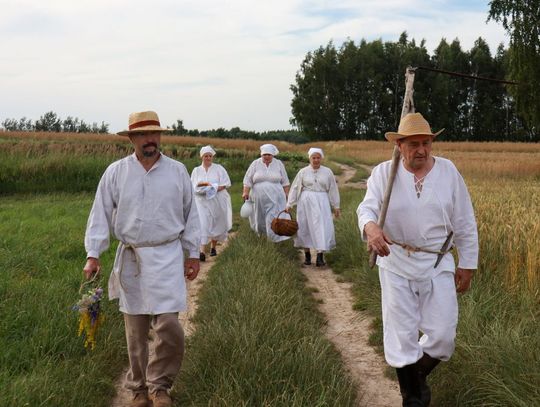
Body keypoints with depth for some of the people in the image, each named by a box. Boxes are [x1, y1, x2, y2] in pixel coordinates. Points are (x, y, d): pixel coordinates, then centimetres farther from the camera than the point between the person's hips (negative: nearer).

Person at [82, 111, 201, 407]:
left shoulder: (177, 171, 3)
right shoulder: (115, 172, 2)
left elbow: (190, 215, 9)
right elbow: (100, 215, 2)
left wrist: (193, 254, 9)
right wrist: (93, 255, -5)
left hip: (167, 257, -1)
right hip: (130, 257, 1)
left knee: (168, 325, -10)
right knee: (135, 330, 9)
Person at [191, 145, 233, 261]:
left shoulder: (219, 169, 5)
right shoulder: (196, 170, 10)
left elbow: (225, 184, -2)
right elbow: (192, 186, 5)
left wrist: (215, 189, -17)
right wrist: (200, 184, -16)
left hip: (217, 200, 0)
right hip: (202, 201, 0)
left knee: (216, 224, 9)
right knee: (202, 224, -14)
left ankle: (213, 247, 29)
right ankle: (202, 251, -21)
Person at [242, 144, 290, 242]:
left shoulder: (279, 164, 3)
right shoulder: (255, 164, 1)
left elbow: (284, 182, 8)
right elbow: (248, 179, 0)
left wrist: (286, 194, 5)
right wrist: (245, 192, -8)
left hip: (275, 197, -1)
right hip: (259, 198, 1)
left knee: (275, 217, -11)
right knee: (259, 217, 13)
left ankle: (279, 237, -11)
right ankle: (260, 232, 38)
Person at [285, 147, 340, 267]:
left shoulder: (328, 172, 5)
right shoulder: (303, 172, 3)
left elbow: (333, 190, 9)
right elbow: (295, 188, 5)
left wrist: (336, 206, 9)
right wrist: (289, 204, 2)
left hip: (321, 203, 0)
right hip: (305, 202, 1)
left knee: (322, 228, -8)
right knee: (305, 228, 4)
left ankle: (320, 256, -8)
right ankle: (307, 255, 17)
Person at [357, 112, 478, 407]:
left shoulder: (448, 171, -2)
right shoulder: (383, 173, -5)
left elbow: (464, 223, 4)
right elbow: (367, 208, -18)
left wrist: (467, 265, 5)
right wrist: (370, 227, -43)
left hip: (438, 264, 1)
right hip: (396, 264, -1)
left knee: (442, 336, 3)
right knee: (402, 336, 6)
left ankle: (419, 375, 34)